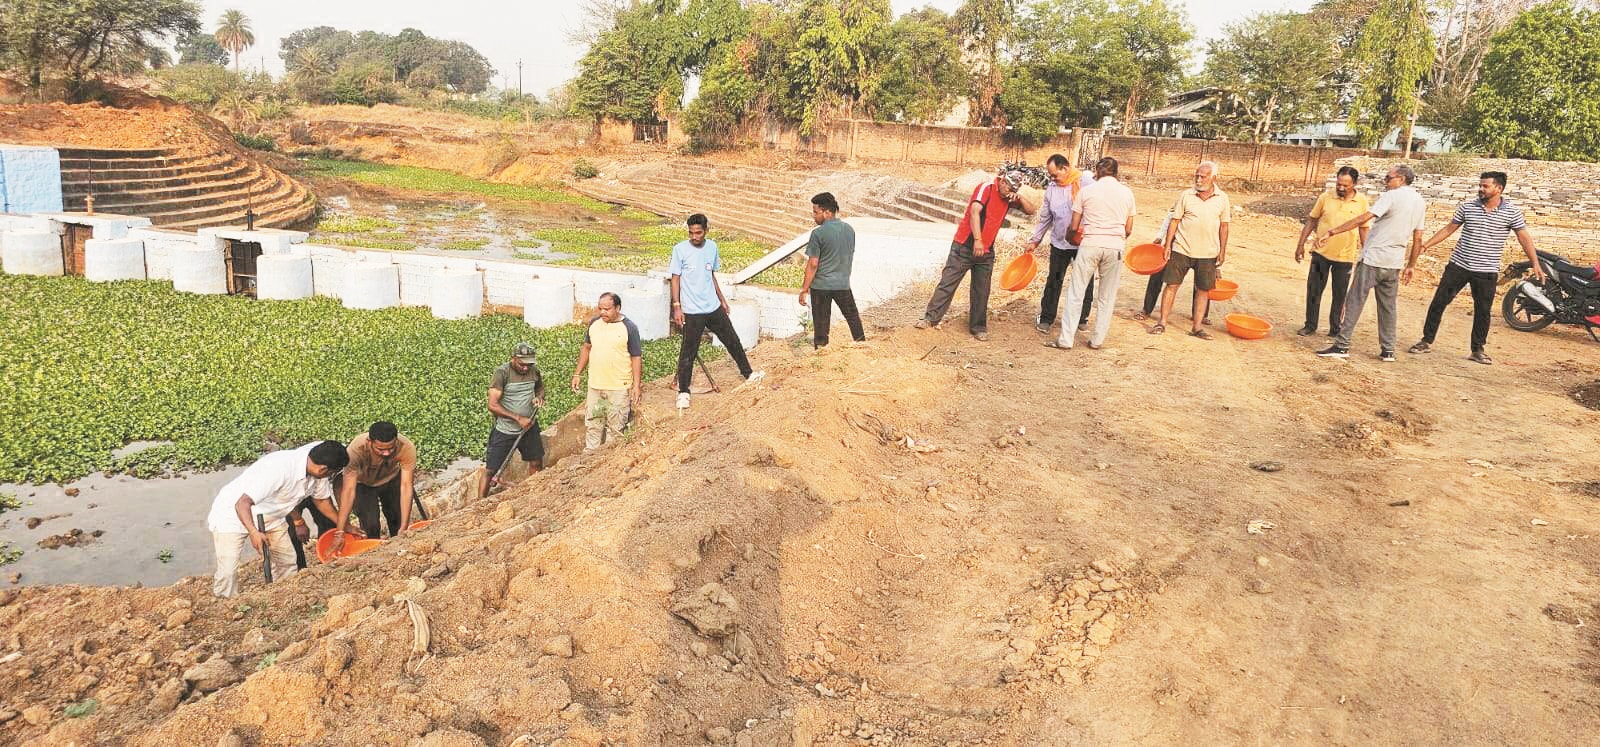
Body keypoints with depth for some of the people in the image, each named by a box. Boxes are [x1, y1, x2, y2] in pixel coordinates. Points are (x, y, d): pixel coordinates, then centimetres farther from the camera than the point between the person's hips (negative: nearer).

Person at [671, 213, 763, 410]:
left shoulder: (712, 246, 5)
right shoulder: (680, 249, -10)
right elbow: (675, 279, -7)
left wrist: (721, 298, 18)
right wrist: (676, 307, -12)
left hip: (713, 307, 5)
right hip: (692, 311, -5)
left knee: (732, 340, 15)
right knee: (688, 352, 0)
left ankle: (748, 373, 33)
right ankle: (683, 392, 11)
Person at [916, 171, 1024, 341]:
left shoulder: (1008, 198, 9)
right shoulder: (987, 188, -10)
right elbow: (974, 212, -23)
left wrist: (1018, 198, -9)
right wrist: (977, 240, -31)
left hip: (986, 251, 6)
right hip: (965, 246, -6)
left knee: (981, 292, 7)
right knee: (948, 282, -3)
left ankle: (978, 327, 14)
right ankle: (931, 318, 1)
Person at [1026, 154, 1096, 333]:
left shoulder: (1086, 182, -10)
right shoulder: (1051, 187, 4)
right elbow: (1045, 217, 12)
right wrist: (1035, 241, 14)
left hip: (1084, 242, -3)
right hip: (1059, 243, 3)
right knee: (1053, 281, 7)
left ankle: (1082, 318, 24)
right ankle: (1046, 318, 16)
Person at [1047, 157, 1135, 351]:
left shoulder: (1086, 191, 1)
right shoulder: (1127, 193, 8)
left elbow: (1074, 226, 4)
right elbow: (1128, 230, 11)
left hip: (1090, 245, -2)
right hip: (1115, 247, 2)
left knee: (1075, 293, 3)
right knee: (1107, 297, 11)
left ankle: (1066, 339, 1)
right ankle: (1097, 340, 14)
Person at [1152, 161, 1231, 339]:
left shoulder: (1222, 199, 3)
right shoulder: (1186, 196, -1)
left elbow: (1224, 226, 8)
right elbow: (1175, 221, 2)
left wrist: (1223, 251, 4)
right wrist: (1168, 245, -3)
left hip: (1208, 253, 1)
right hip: (1181, 250, -1)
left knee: (1204, 289, 4)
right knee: (1172, 285, 0)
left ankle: (1196, 326, 13)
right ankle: (1162, 322, 8)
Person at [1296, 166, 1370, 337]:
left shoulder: (1362, 202, -5)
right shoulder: (1326, 197, -5)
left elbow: (1364, 230, 3)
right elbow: (1311, 221, 5)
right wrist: (1301, 244, 3)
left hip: (1345, 256, 0)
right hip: (1321, 252, 1)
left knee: (1340, 295, 8)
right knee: (1313, 291, 6)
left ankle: (1335, 329, 21)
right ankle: (1310, 326, 19)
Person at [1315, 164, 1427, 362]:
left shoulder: (1391, 196, -11)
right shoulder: (1420, 202, 12)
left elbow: (1362, 219, -21)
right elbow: (1418, 238, 15)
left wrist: (1331, 232, -24)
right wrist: (1411, 265, 22)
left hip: (1372, 259, -7)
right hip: (1394, 263, 7)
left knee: (1354, 302, -2)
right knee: (1388, 307, 14)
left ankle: (1342, 346, -4)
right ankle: (1388, 350, 16)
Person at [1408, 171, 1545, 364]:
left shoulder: (1512, 212, -4)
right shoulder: (1467, 207, 1)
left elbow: (1524, 238, -2)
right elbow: (1449, 229, 9)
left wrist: (1536, 264, -9)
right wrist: (1425, 245, 4)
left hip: (1487, 272, -1)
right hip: (1458, 266, 1)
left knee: (1483, 312, 6)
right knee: (1438, 302, 1)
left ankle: (1478, 350, 18)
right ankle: (1427, 341, 13)